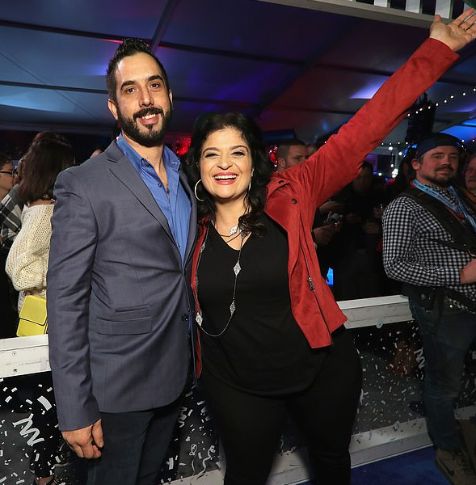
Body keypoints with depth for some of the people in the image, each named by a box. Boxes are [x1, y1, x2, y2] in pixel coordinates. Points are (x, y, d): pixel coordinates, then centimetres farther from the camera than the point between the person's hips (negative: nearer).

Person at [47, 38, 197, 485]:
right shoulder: (82, 185, -14)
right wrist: (75, 410, -14)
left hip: (173, 377, 6)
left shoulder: (185, 178, 6)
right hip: (115, 385, -5)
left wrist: (187, 360, 10)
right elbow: (65, 301, -15)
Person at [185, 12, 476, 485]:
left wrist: (438, 49, -13)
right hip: (237, 385, 1)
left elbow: (362, 131, -14)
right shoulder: (190, 223, -8)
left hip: (321, 368, 0)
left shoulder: (289, 197, -14)